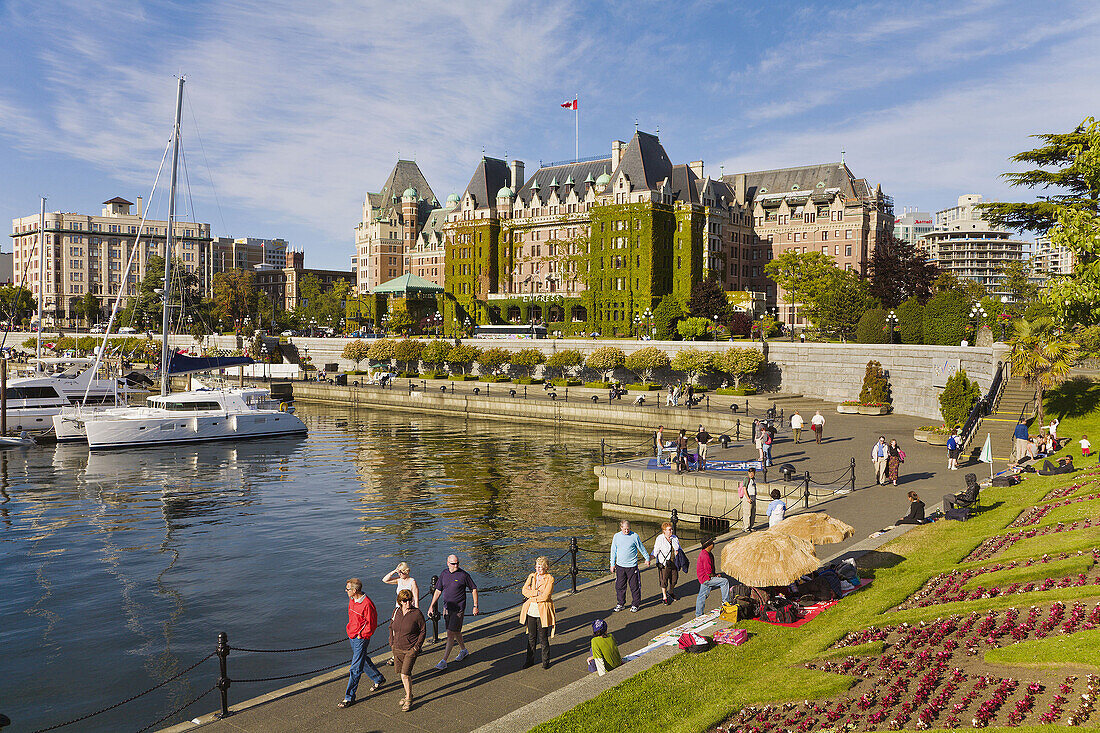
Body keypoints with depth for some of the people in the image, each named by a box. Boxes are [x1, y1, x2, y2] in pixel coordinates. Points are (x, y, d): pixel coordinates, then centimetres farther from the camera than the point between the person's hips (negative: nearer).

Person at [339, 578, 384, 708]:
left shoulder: (367, 604, -24)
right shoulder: (352, 600, 3)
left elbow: (371, 624, -17)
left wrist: (361, 635, -13)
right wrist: (350, 631, 12)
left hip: (361, 638, -9)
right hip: (351, 637, 9)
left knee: (355, 668, -4)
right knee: (363, 660, 23)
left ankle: (349, 697, 1)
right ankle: (379, 679, 42)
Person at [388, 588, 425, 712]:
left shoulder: (417, 613, -14)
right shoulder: (396, 611, -1)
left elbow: (423, 631, -6)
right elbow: (392, 627, 14)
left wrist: (417, 647, -10)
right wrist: (392, 643, 7)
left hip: (411, 649, -5)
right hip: (397, 649, 5)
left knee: (405, 674, -11)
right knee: (401, 672, 16)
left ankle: (409, 699, 7)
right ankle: (408, 694, 37)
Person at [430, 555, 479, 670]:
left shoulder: (463, 575, -12)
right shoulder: (444, 574, 3)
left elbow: (474, 589, -3)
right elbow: (438, 591, 10)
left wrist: (475, 606, -5)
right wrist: (432, 606, 4)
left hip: (458, 609, -6)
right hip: (447, 608, 6)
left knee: (450, 634, -9)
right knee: (456, 632, 19)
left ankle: (444, 661, -6)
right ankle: (463, 650, 42)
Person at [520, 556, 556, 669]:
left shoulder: (550, 579, -8)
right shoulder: (531, 576, 7)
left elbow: (545, 596, -17)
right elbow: (524, 590, -3)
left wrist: (531, 594, -8)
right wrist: (537, 593, -15)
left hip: (542, 612, -4)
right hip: (530, 611, 4)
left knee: (543, 638, 2)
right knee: (531, 637, 12)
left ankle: (546, 661, 18)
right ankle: (530, 660, 26)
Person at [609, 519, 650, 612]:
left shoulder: (634, 536, -6)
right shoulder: (616, 536, 2)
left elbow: (642, 548, 6)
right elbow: (613, 551, 10)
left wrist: (647, 558, 14)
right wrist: (612, 564, 10)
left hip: (632, 566, -3)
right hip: (620, 566, 3)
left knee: (634, 586, 1)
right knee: (620, 586, 8)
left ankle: (635, 604, 14)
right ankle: (620, 603, 23)